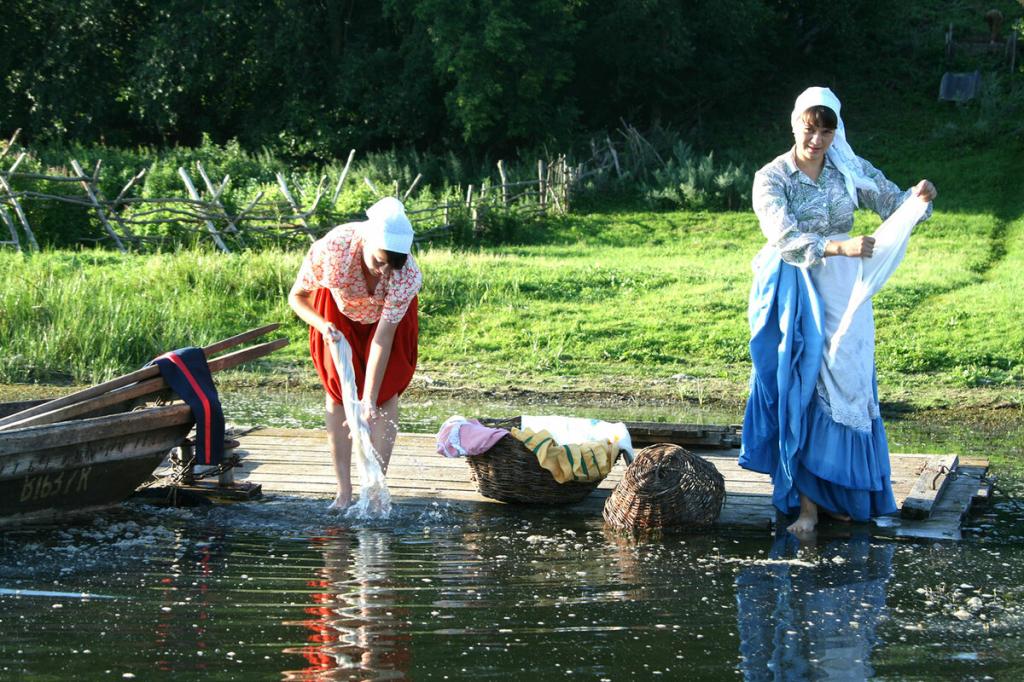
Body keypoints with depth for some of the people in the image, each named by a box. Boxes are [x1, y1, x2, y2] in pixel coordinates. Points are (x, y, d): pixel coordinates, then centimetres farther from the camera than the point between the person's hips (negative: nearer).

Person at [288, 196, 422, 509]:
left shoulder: (408, 274, -40)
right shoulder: (330, 249, -40)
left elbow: (383, 338, -36)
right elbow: (297, 296, -21)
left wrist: (370, 400, -39)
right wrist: (322, 325, -41)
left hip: (387, 315, -1)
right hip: (339, 310, 1)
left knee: (386, 395, -8)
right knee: (337, 393, -3)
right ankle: (343, 491, 0)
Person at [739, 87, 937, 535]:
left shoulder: (850, 170, 2)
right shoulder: (772, 178, -8)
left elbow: (893, 204, 4)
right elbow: (785, 238, -20)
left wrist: (918, 197, -20)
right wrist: (840, 247, -35)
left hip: (843, 293, 3)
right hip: (795, 294, -3)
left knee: (845, 387, 1)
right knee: (800, 389, -4)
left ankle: (839, 492, 12)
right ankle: (807, 504, -2)